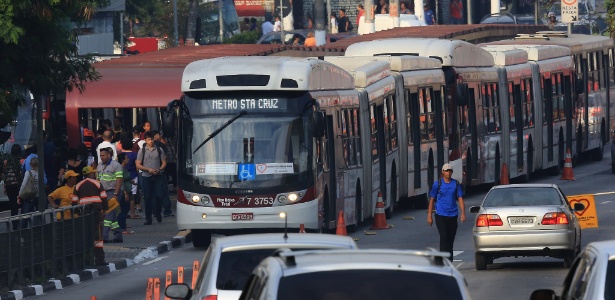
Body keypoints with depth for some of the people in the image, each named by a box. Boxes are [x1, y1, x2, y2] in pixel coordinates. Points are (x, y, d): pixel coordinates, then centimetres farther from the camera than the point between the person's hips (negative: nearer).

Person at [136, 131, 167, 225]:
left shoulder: (159, 150, 7)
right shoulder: (142, 151, 5)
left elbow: (164, 163, 8)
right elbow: (138, 165, 2)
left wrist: (159, 169, -12)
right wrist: (148, 169, -11)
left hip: (158, 176, 0)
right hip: (146, 177, 0)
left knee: (159, 196, -6)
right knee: (147, 197, -1)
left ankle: (158, 213, 16)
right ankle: (148, 218, 4)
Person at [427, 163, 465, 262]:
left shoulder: (456, 184, 7)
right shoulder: (437, 184, 1)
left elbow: (460, 199, 6)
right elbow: (432, 200, 5)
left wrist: (463, 213, -7)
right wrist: (429, 216, 1)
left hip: (453, 216, 3)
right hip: (441, 216, -3)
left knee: (450, 240, 8)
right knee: (444, 238, -14)